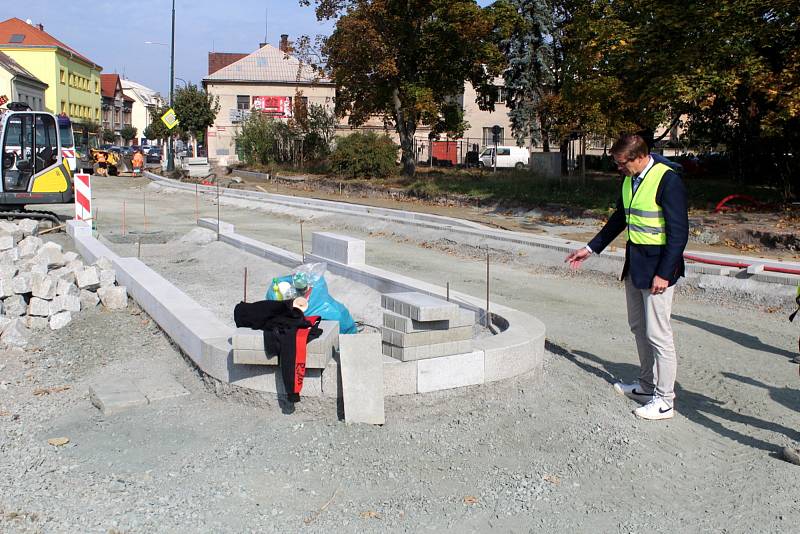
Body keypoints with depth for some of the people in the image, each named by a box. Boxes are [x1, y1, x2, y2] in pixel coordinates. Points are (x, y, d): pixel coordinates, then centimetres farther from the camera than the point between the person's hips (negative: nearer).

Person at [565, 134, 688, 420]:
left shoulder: (668, 181, -17)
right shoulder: (629, 181, 8)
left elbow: (679, 232, -18)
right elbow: (619, 220, 21)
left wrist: (663, 273, -21)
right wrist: (590, 249, 20)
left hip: (657, 266, -9)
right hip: (634, 263, 9)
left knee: (658, 334, -3)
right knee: (639, 327, 17)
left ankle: (664, 401, 7)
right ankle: (647, 385, 32)